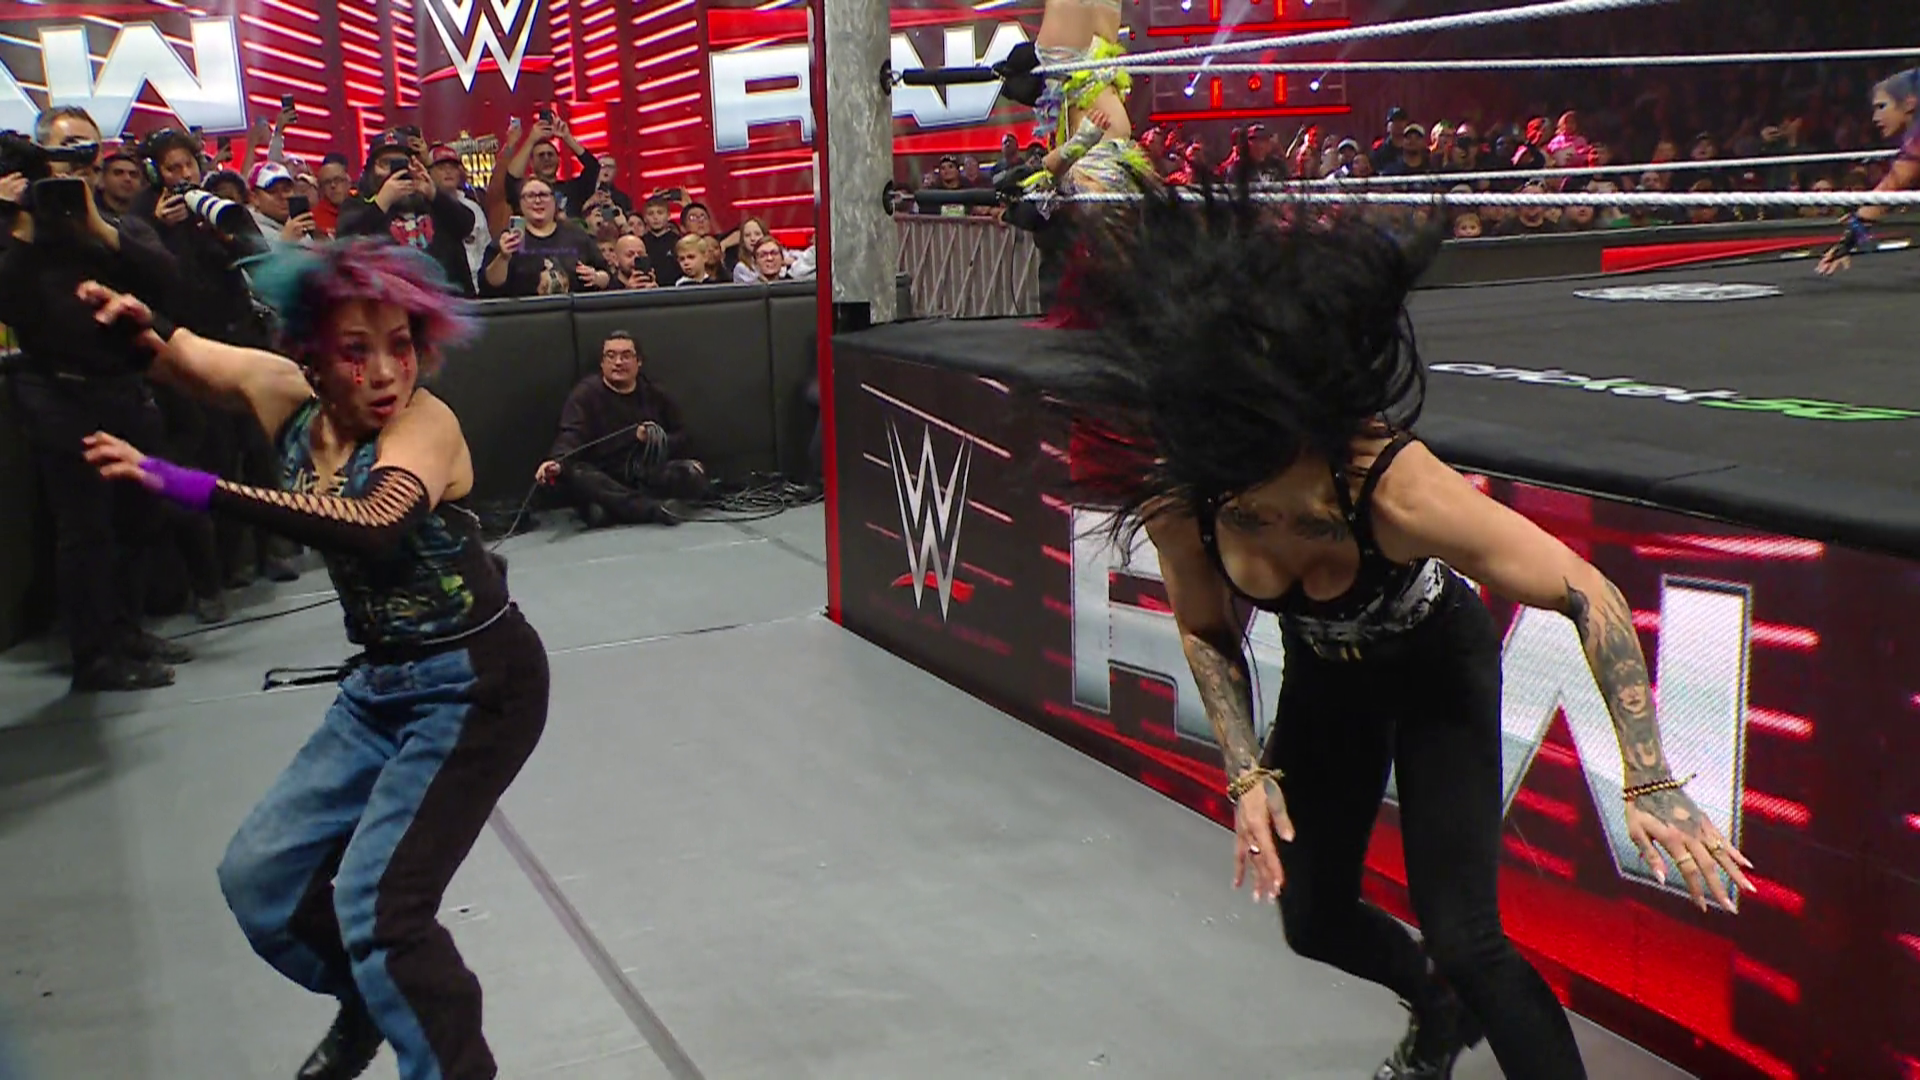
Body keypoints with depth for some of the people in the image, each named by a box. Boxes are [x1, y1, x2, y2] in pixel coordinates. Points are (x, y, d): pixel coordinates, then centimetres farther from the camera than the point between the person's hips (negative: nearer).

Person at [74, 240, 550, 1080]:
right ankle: (371, 1002, 39)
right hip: (382, 683, 8)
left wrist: (196, 489, -47)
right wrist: (135, 321, -12)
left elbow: (375, 530, -44)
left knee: (375, 904, -17)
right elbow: (177, 352, 12)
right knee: (258, 878, 12)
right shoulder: (290, 397, -4)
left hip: (475, 685, -7)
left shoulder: (425, 422, -23)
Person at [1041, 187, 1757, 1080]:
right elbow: (1205, 632, -8)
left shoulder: (1397, 487, -42)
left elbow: (1590, 596, -32)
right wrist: (1247, 773, -16)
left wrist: (1650, 782, -32)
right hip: (1325, 677, 4)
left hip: (1436, 668, -4)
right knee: (1313, 920, 15)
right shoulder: (1174, 502, -30)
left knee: (1463, 940, -15)